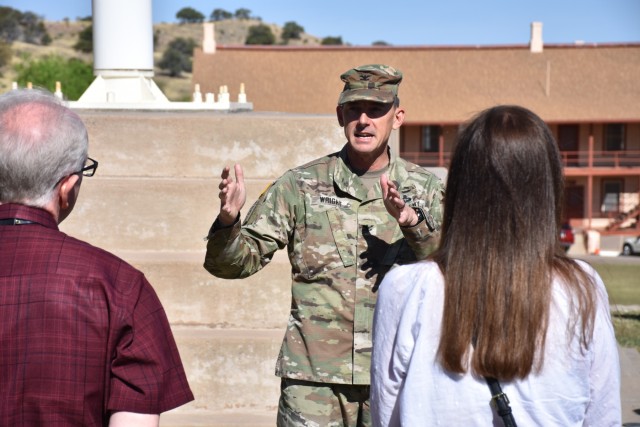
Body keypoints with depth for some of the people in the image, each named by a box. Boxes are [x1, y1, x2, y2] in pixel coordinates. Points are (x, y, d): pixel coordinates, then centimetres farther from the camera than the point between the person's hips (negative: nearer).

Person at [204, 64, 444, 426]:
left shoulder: (425, 190, 6)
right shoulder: (301, 185, 4)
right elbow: (235, 263, 2)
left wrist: (413, 222, -25)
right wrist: (229, 220, -19)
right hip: (315, 379, -1)